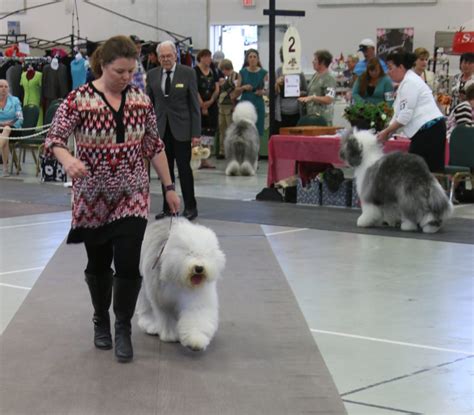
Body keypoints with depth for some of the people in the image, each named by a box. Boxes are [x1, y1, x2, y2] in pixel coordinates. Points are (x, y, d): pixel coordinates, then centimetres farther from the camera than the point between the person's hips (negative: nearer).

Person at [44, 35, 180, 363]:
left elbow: (154, 145, 8)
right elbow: (54, 138, -15)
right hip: (93, 197, -1)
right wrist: (68, 159, -37)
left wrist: (169, 187, 8)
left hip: (132, 195, 2)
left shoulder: (141, 99, 0)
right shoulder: (79, 99, -11)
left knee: (128, 263, -7)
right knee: (98, 263, 11)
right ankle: (101, 322, 34)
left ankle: (123, 329, 11)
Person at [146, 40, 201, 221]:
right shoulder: (152, 75, 6)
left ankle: (190, 207, 9)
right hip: (161, 129, 3)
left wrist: (196, 132, -8)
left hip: (181, 128, -3)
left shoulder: (188, 73, -3)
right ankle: (167, 207, 15)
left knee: (184, 168, -1)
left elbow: (194, 104, -4)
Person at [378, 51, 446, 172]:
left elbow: (405, 115, -15)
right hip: (428, 130, 10)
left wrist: (386, 131, -7)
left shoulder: (410, 82, -11)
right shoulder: (407, 81, 20)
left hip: (429, 130, -10)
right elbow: (400, 114, 20)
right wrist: (387, 133, 11)